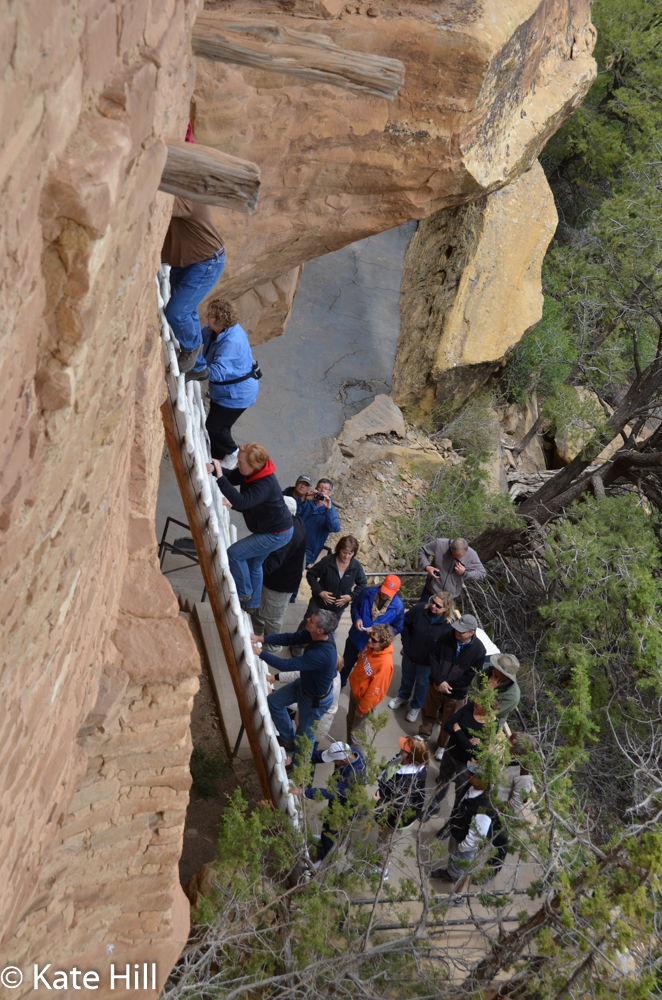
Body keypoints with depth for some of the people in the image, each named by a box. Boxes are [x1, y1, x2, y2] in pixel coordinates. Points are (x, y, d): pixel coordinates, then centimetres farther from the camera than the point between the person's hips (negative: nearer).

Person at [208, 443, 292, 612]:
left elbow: (242, 502, -44)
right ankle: (252, 605, 38)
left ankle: (244, 593, 5)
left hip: (277, 534, -10)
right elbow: (231, 476, 6)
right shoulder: (252, 472, -6)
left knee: (234, 553, -12)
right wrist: (214, 468, -15)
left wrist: (220, 478, -44)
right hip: (270, 530, 10)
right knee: (253, 563, 22)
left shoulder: (265, 484, -34)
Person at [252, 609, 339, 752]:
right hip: (303, 684, 8)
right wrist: (261, 638, -18)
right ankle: (288, 740, 38)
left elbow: (288, 665, -40)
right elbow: (291, 638, -8)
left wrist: (260, 652, -33)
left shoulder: (323, 654, -45)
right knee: (273, 701, 19)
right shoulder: (313, 634, -21)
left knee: (304, 735, 15)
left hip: (316, 700, -8)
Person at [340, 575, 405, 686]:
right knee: (346, 664, 25)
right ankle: (339, 684, 53)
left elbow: (397, 628, -12)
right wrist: (357, 618, -21)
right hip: (355, 639, 2)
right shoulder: (367, 592, -18)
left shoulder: (398, 606, -21)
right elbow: (354, 606, 0)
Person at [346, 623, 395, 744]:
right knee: (350, 720, 28)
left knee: (357, 730, 13)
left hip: (364, 699, -7)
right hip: (354, 690, 7)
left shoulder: (385, 664, -39)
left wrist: (362, 709, -18)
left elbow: (374, 690, -29)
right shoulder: (370, 647, -16)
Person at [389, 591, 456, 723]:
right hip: (410, 653, 2)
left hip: (427, 661, -2)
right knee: (407, 676, 29)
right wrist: (406, 644, -7)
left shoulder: (450, 624, -29)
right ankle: (403, 696, 58)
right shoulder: (419, 610, -23)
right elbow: (405, 624, -6)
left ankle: (416, 707, 48)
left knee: (422, 683, 22)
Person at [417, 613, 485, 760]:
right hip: (436, 686, 3)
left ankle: (442, 745, 44)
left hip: (456, 693, -3)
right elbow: (433, 657, -10)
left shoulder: (478, 650, -24)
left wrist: (447, 685, -18)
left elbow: (471, 676, -19)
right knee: (429, 711, 26)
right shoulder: (447, 637, -17)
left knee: (448, 721, 18)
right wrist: (439, 681, -19)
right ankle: (424, 734, 54)